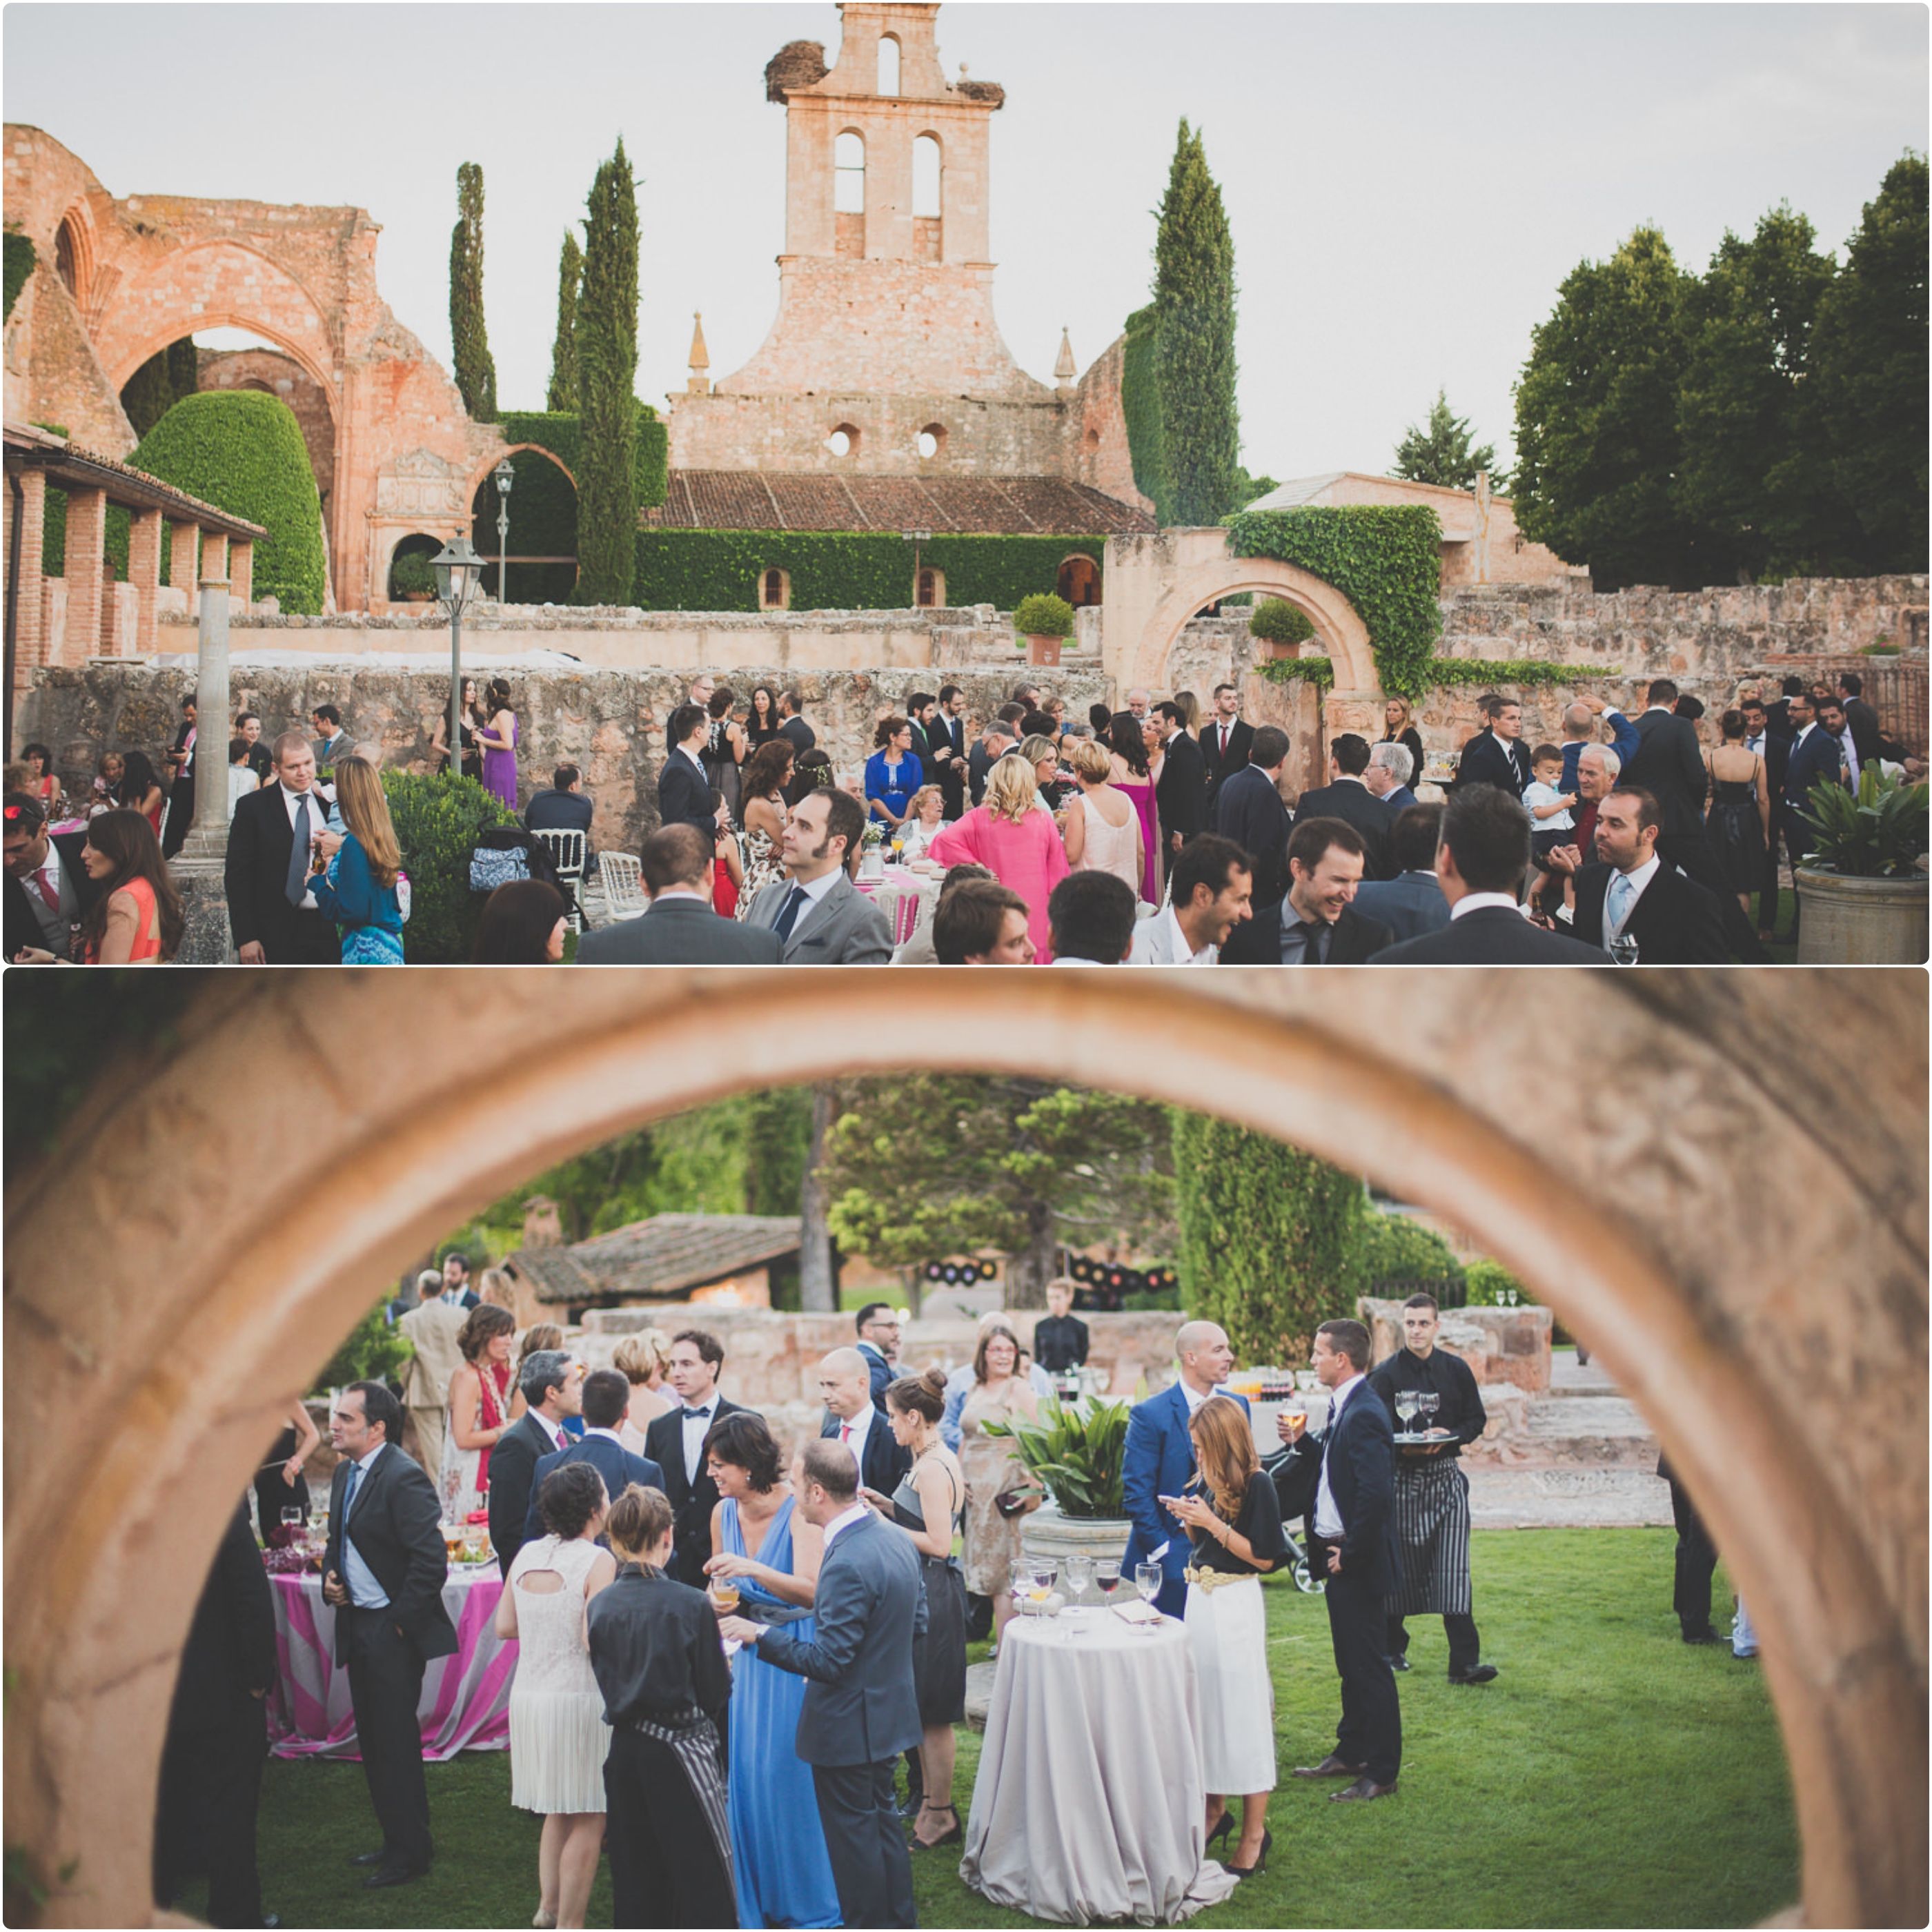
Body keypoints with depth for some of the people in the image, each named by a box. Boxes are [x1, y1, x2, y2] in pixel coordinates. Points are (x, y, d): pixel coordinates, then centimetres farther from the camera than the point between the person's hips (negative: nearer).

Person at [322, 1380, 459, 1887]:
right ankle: (394, 1840, 28)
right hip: (358, 1626, 9)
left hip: (393, 1632, -9)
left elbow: (430, 1559, -23)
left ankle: (410, 1853, 11)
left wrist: (401, 1619, -18)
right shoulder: (345, 1473, 10)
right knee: (372, 1741, 16)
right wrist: (331, 1579, 5)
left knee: (396, 1742, -1)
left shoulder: (403, 1478, -19)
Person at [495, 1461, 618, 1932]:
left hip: (529, 1695, 7)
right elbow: (595, 1640, -20)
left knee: (559, 1810, 22)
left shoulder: (527, 1554, 5)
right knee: (587, 1820, 3)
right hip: (579, 1699, -7)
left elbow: (504, 1627, 8)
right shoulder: (598, 1561, -14)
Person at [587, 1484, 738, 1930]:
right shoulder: (692, 1605, -14)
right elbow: (716, 1691, -7)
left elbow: (606, 1683, 9)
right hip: (681, 1751, -5)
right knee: (704, 1878, 3)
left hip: (623, 1751, 5)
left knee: (635, 1879, 14)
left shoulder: (599, 1606, -1)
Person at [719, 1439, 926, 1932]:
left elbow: (829, 1661, -26)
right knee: (881, 1820, 23)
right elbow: (917, 1622, 9)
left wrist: (760, 1635, -19)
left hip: (848, 1725, -9)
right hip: (890, 1714, 9)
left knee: (852, 1834, 8)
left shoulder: (846, 1564, -29)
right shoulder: (897, 1540, -1)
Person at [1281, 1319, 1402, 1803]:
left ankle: (1381, 1772, 9)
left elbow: (1376, 1494, -28)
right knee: (1351, 1665, 20)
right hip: (1340, 1557, 10)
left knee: (1369, 1665, 0)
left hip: (1358, 1563, -10)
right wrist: (1301, 1441, 5)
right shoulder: (1344, 1409, 9)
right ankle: (1351, 1753, 33)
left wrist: (1349, 1553, -21)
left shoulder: (1364, 1416, -23)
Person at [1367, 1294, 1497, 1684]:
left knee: (1453, 1568, -7)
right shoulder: (1386, 1375, -1)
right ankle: (1392, 1648, 24)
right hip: (1401, 1478, -1)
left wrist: (1450, 1436, -9)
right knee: (1399, 1567, 6)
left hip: (1446, 1476, 1)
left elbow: (1477, 1419, 11)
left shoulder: (1456, 1370, 7)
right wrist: (1404, 1446, -24)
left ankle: (1464, 1661, -9)